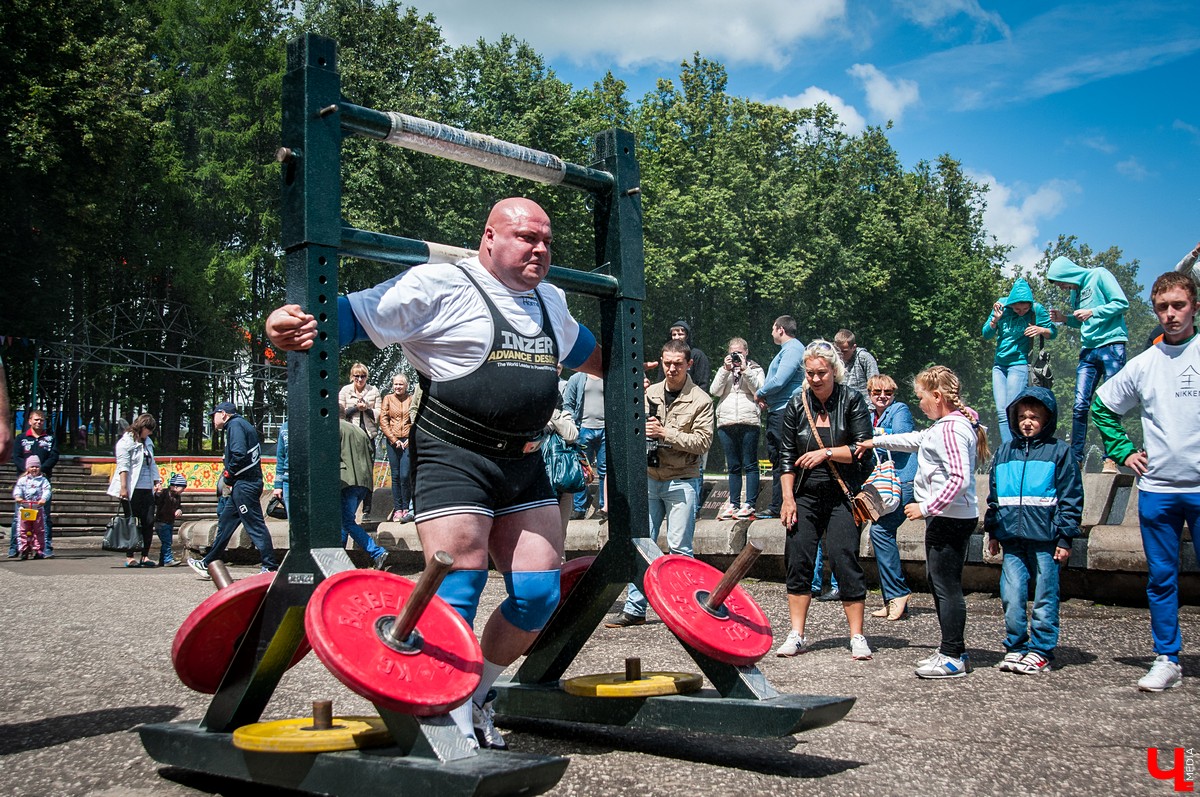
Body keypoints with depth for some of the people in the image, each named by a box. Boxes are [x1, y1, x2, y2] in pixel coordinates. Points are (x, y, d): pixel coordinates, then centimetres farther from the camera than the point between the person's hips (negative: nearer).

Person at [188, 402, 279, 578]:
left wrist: (228, 477, -11)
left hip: (244, 484, -11)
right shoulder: (243, 424, 22)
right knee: (225, 522, 16)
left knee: (255, 525, -8)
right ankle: (208, 564, 25)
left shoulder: (235, 425, -9)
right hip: (243, 485, 11)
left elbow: (239, 454, -22)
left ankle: (270, 567, -7)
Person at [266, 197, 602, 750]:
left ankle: (478, 695, 25)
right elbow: (353, 315, -14)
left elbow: (581, 350, 37)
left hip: (523, 465, 7)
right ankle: (456, 724, 9)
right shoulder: (439, 286, -7)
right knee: (458, 592, -8)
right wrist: (288, 325, -32)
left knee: (539, 593, 4)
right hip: (455, 458, -7)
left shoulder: (550, 302, 16)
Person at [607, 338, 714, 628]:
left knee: (679, 547, -2)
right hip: (649, 479, 5)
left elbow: (702, 441, -12)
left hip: (681, 482, -4)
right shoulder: (650, 393, 10)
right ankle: (635, 609, 11)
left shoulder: (700, 400, -4)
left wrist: (665, 433, -16)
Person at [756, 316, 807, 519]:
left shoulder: (793, 348, -11)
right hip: (776, 411, 11)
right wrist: (765, 398, 9)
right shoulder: (787, 349, 22)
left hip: (785, 411, -11)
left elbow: (779, 381, -20)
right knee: (776, 459, 13)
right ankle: (776, 507, 18)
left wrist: (760, 393, -5)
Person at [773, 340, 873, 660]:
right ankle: (796, 636, 10)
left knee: (845, 560, -7)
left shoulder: (852, 400, -3)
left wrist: (826, 453, -13)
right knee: (797, 561, 1)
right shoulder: (797, 404, 5)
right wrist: (788, 497, 1)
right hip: (805, 496, 3)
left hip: (842, 496, -3)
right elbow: (787, 456, 7)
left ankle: (857, 637, 4)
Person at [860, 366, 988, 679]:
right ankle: (951, 649, 25)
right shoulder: (947, 425, 14)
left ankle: (954, 657, 1)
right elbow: (917, 440, 32)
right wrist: (876, 441, 35)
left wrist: (927, 507, -23)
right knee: (939, 581, 17)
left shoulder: (951, 429, -19)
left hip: (949, 518, -11)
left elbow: (960, 479, -27)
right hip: (948, 517, 11)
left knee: (946, 585, -5)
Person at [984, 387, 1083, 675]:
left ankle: (1040, 651, 12)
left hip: (1045, 539, -3)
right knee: (1011, 596, 0)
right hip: (1012, 537, 3)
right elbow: (994, 496, 19)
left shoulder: (1059, 451, 2)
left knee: (1045, 597, 3)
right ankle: (1015, 647, 12)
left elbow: (1070, 498, 0)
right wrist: (993, 533, 15)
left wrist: (1065, 537, -5)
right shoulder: (1005, 451, 14)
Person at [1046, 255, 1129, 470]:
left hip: (1111, 346, -7)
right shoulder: (1076, 293, 18)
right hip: (1088, 350, 7)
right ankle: (1076, 458, 2)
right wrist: (1065, 318, 10)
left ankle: (1111, 458, -2)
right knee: (1080, 405, -1)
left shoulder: (1099, 275, -2)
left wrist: (1092, 312, -16)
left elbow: (1122, 303, -10)